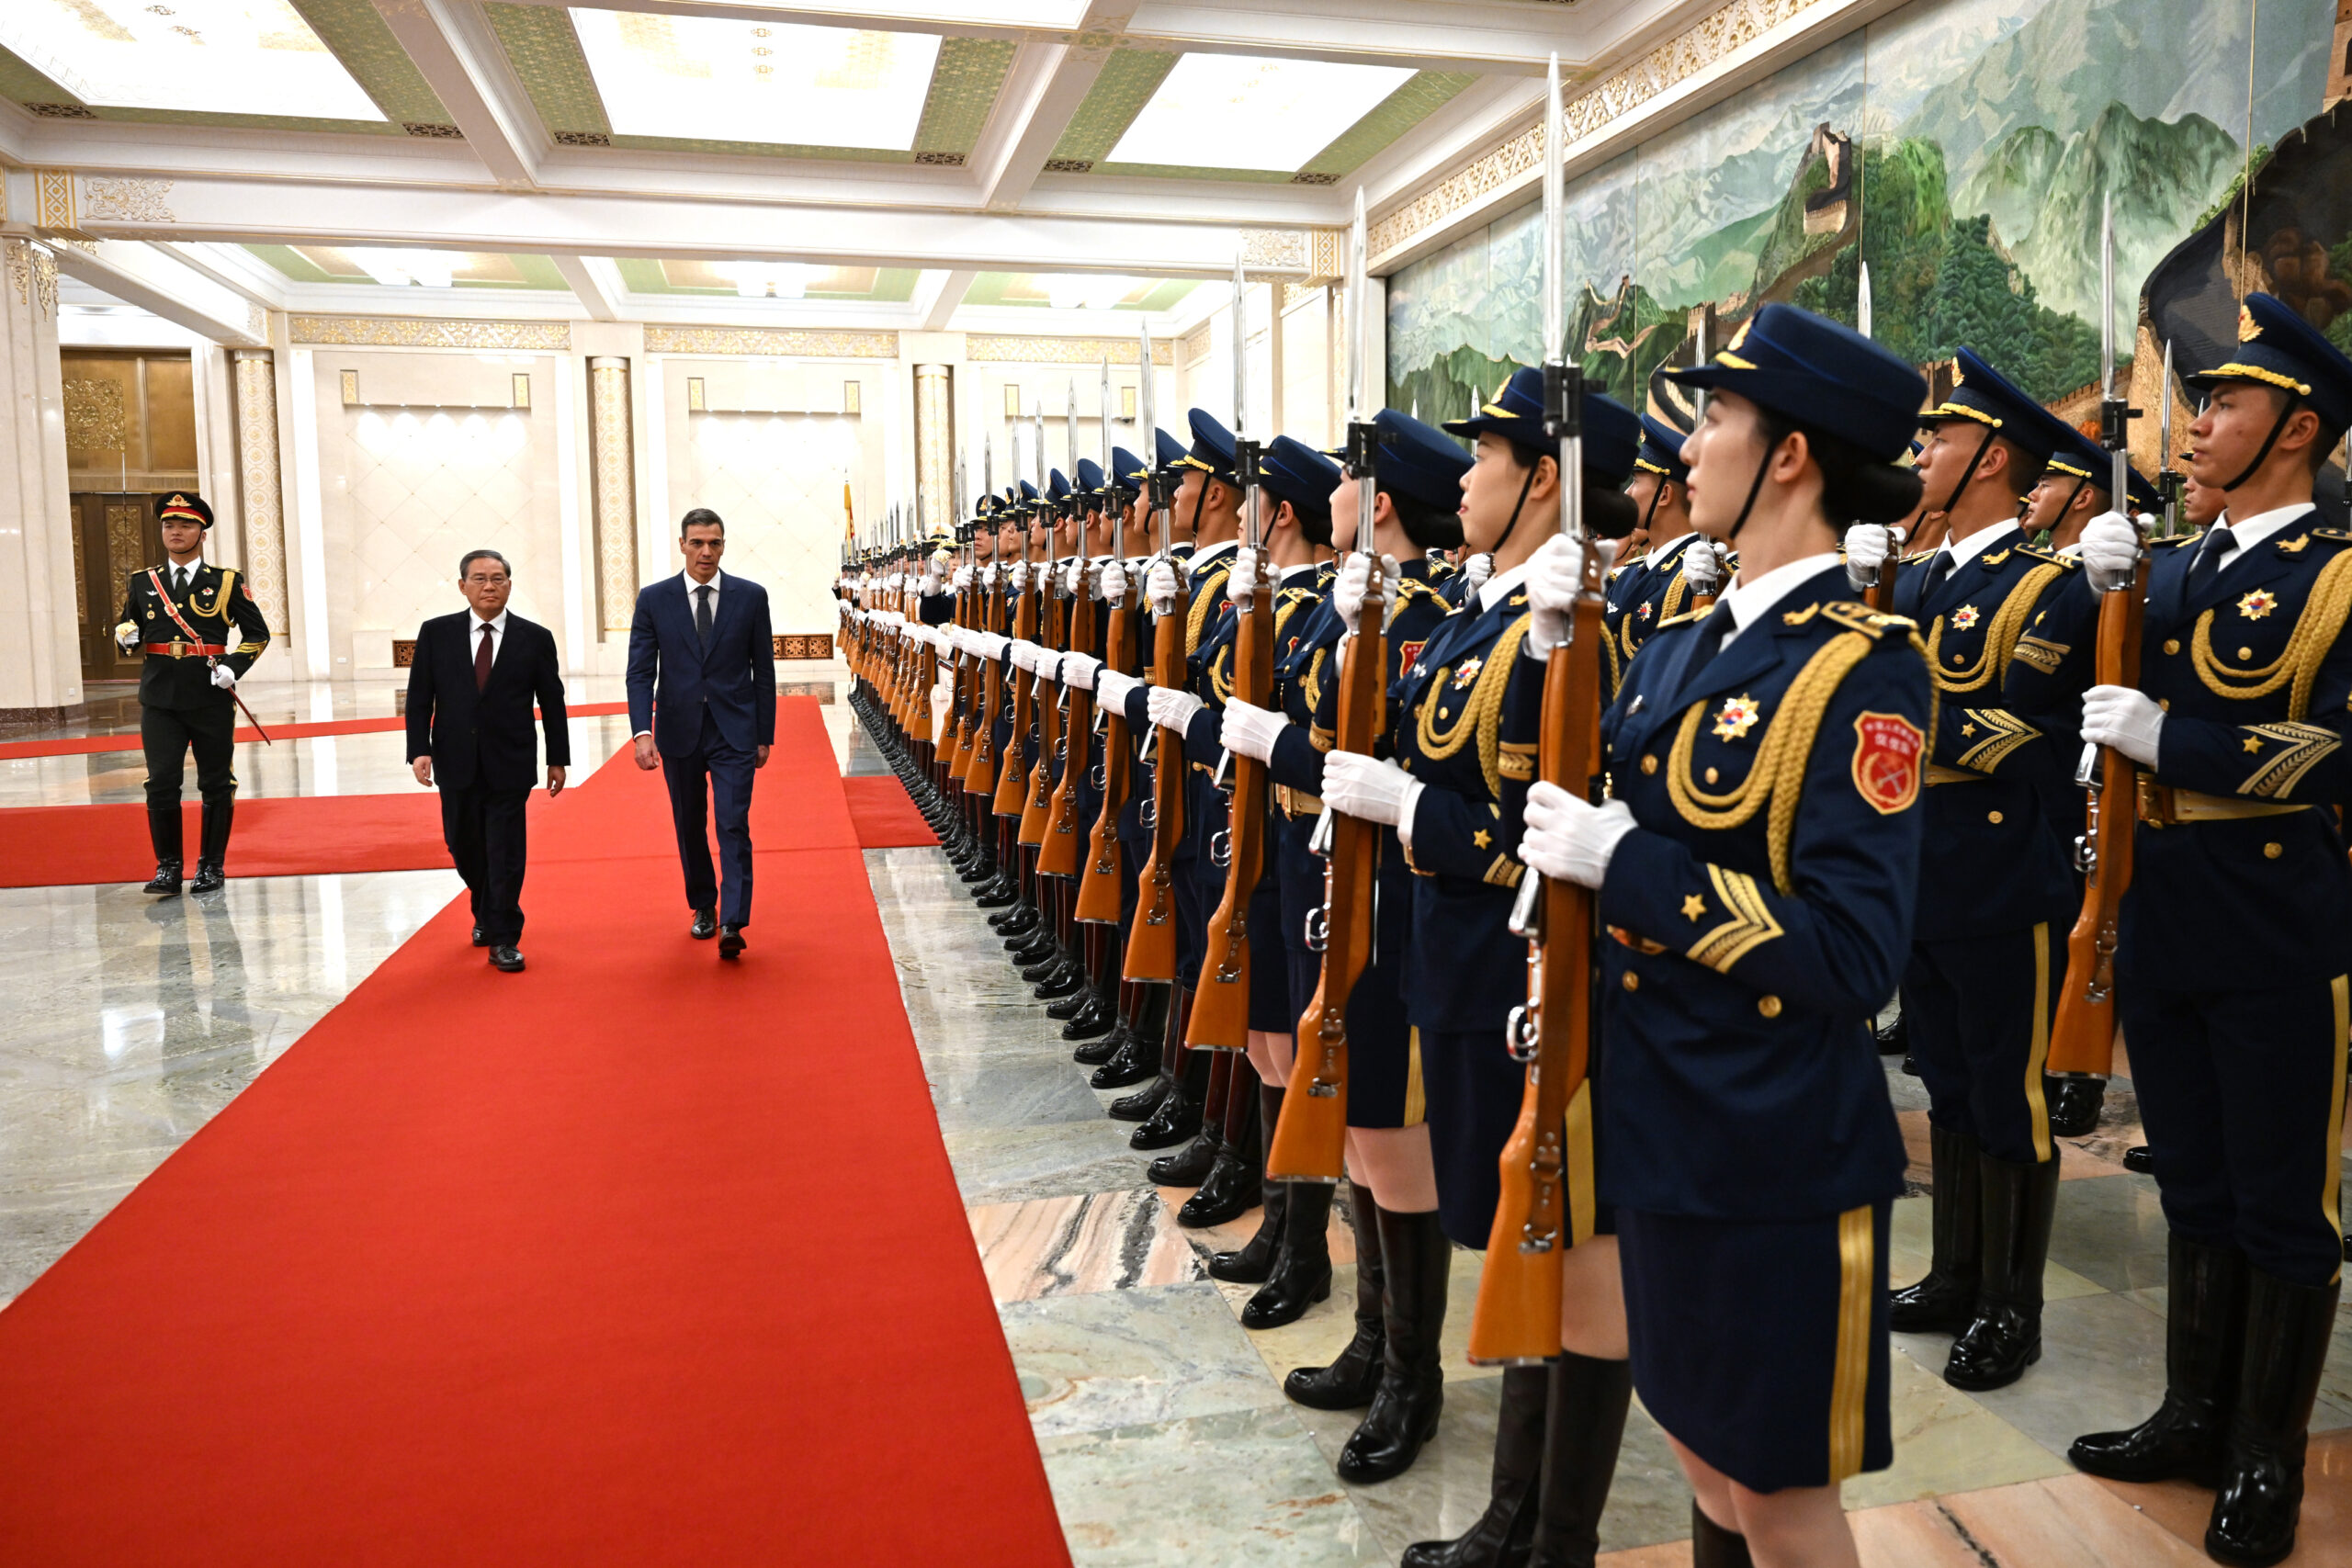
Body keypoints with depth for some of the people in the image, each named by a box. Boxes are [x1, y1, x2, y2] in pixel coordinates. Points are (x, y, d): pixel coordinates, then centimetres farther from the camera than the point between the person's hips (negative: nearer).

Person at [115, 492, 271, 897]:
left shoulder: (227, 582, 3)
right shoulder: (142, 583, 10)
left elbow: (258, 633, 5)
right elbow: (127, 628, 19)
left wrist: (233, 667, -10)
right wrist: (125, 635, -5)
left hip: (212, 700, -1)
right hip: (160, 700, 1)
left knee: (216, 785, 5)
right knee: (161, 784, -4)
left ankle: (211, 866, 16)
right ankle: (167, 867, 6)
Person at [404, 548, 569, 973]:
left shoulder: (535, 638, 0)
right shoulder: (436, 634, 3)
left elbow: (552, 703, 3)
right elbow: (419, 697, 3)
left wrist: (558, 759, 3)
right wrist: (419, 750, -7)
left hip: (510, 764, -2)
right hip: (456, 762, 2)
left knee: (506, 852, -2)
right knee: (463, 846, 13)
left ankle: (503, 940, 6)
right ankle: (485, 911, 39)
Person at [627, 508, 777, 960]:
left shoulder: (751, 596, 1)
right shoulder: (653, 599, 2)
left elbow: (763, 669, 4)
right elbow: (640, 672, -2)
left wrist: (765, 735, 3)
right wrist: (643, 732, -15)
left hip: (734, 733, -2)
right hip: (679, 732, 2)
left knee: (734, 825, -10)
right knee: (690, 827, 13)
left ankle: (733, 923, -12)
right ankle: (703, 907, 31)